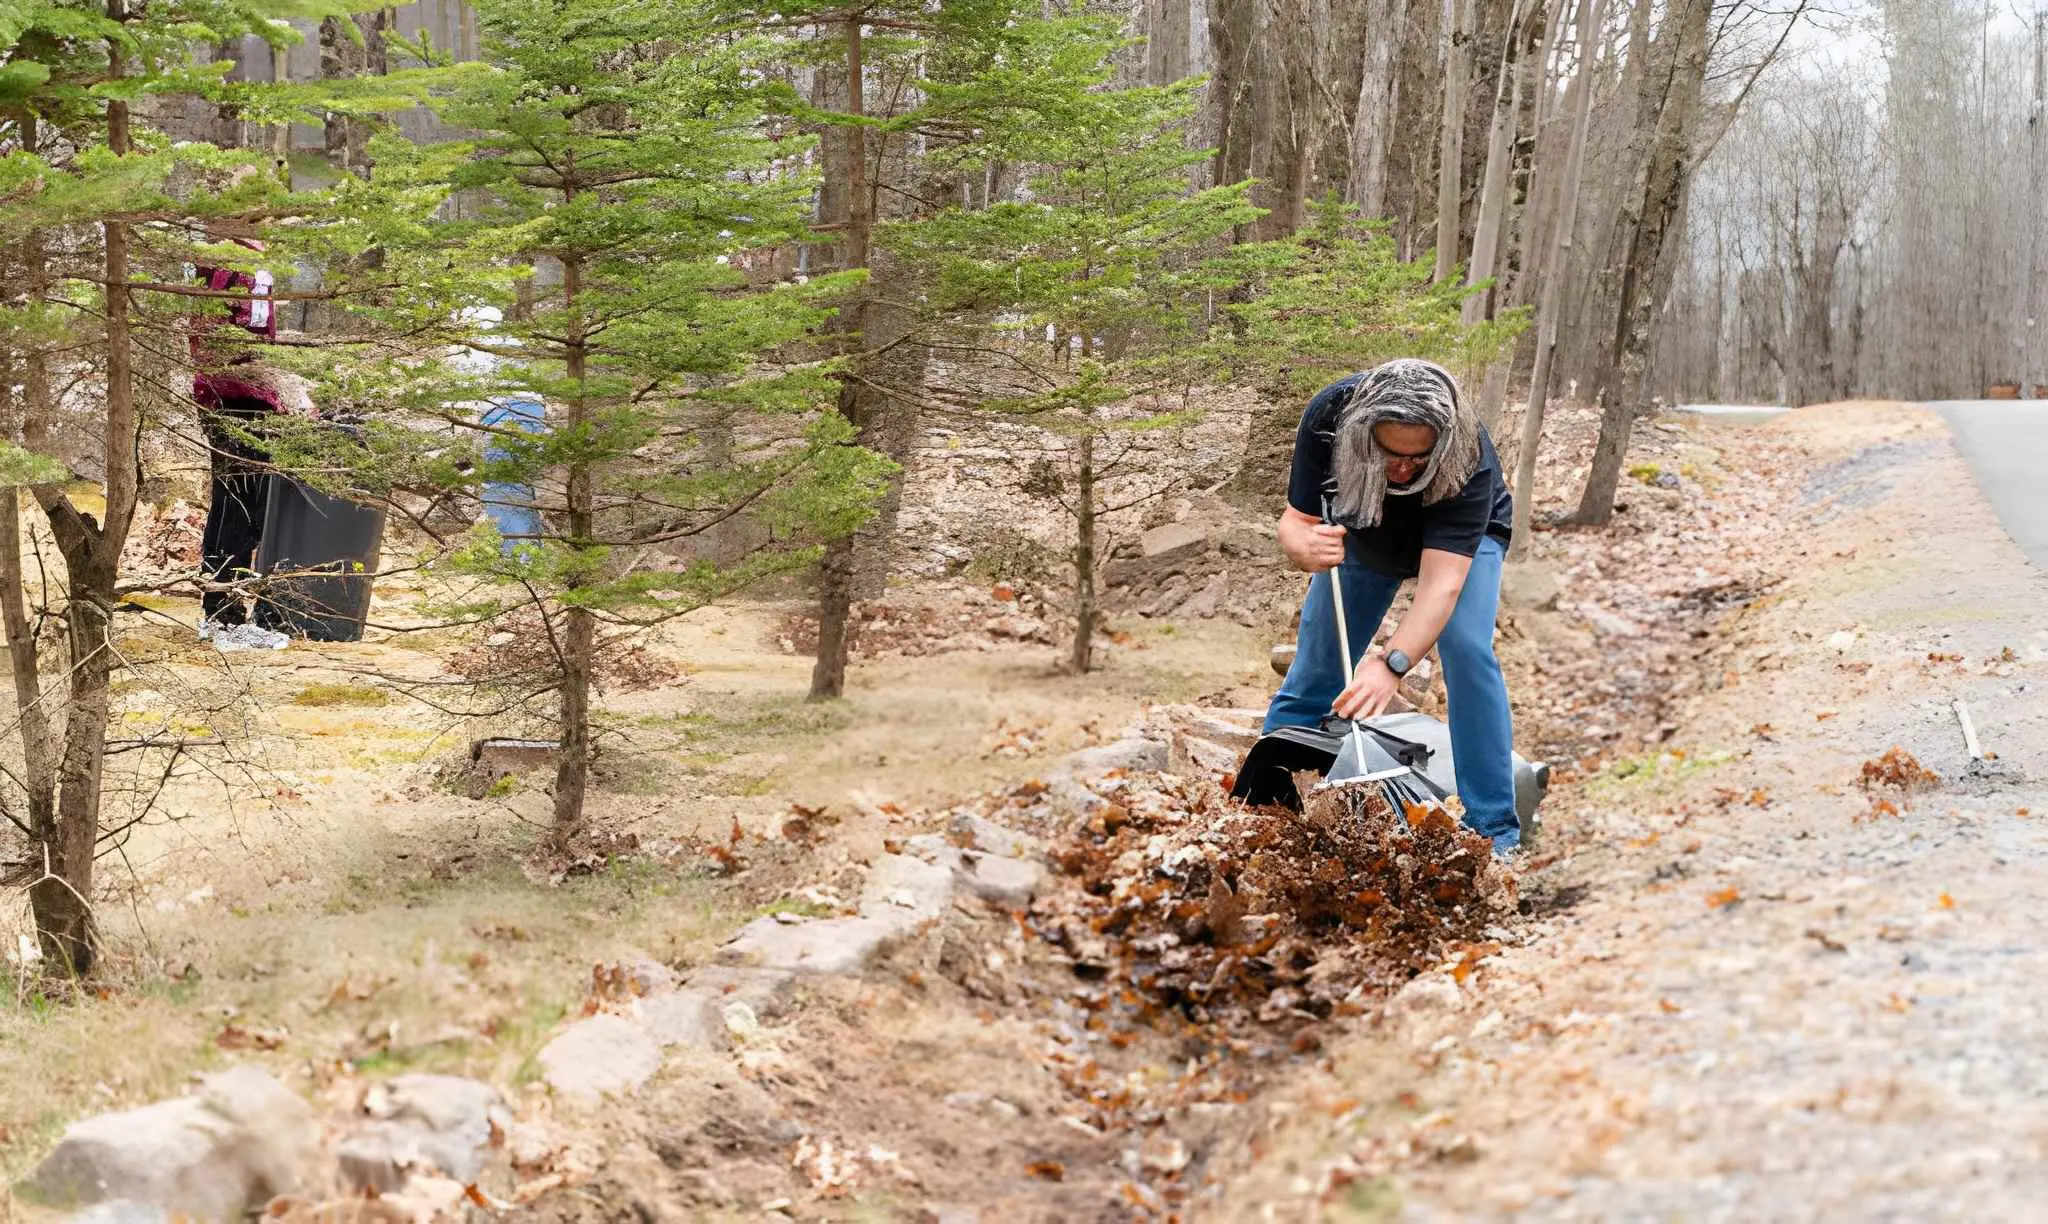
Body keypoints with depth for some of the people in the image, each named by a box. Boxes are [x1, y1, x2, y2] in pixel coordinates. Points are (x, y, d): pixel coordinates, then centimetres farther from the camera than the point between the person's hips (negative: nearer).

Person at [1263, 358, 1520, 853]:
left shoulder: (1468, 458, -43)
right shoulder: (1328, 417, -36)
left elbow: (1441, 583, -48)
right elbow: (1294, 519, -30)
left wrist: (1392, 664, -62)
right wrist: (1306, 547, -54)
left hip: (1462, 539, -3)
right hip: (1361, 537, 3)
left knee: (1466, 649, -24)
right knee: (1317, 659, -1)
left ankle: (1495, 829, -17)